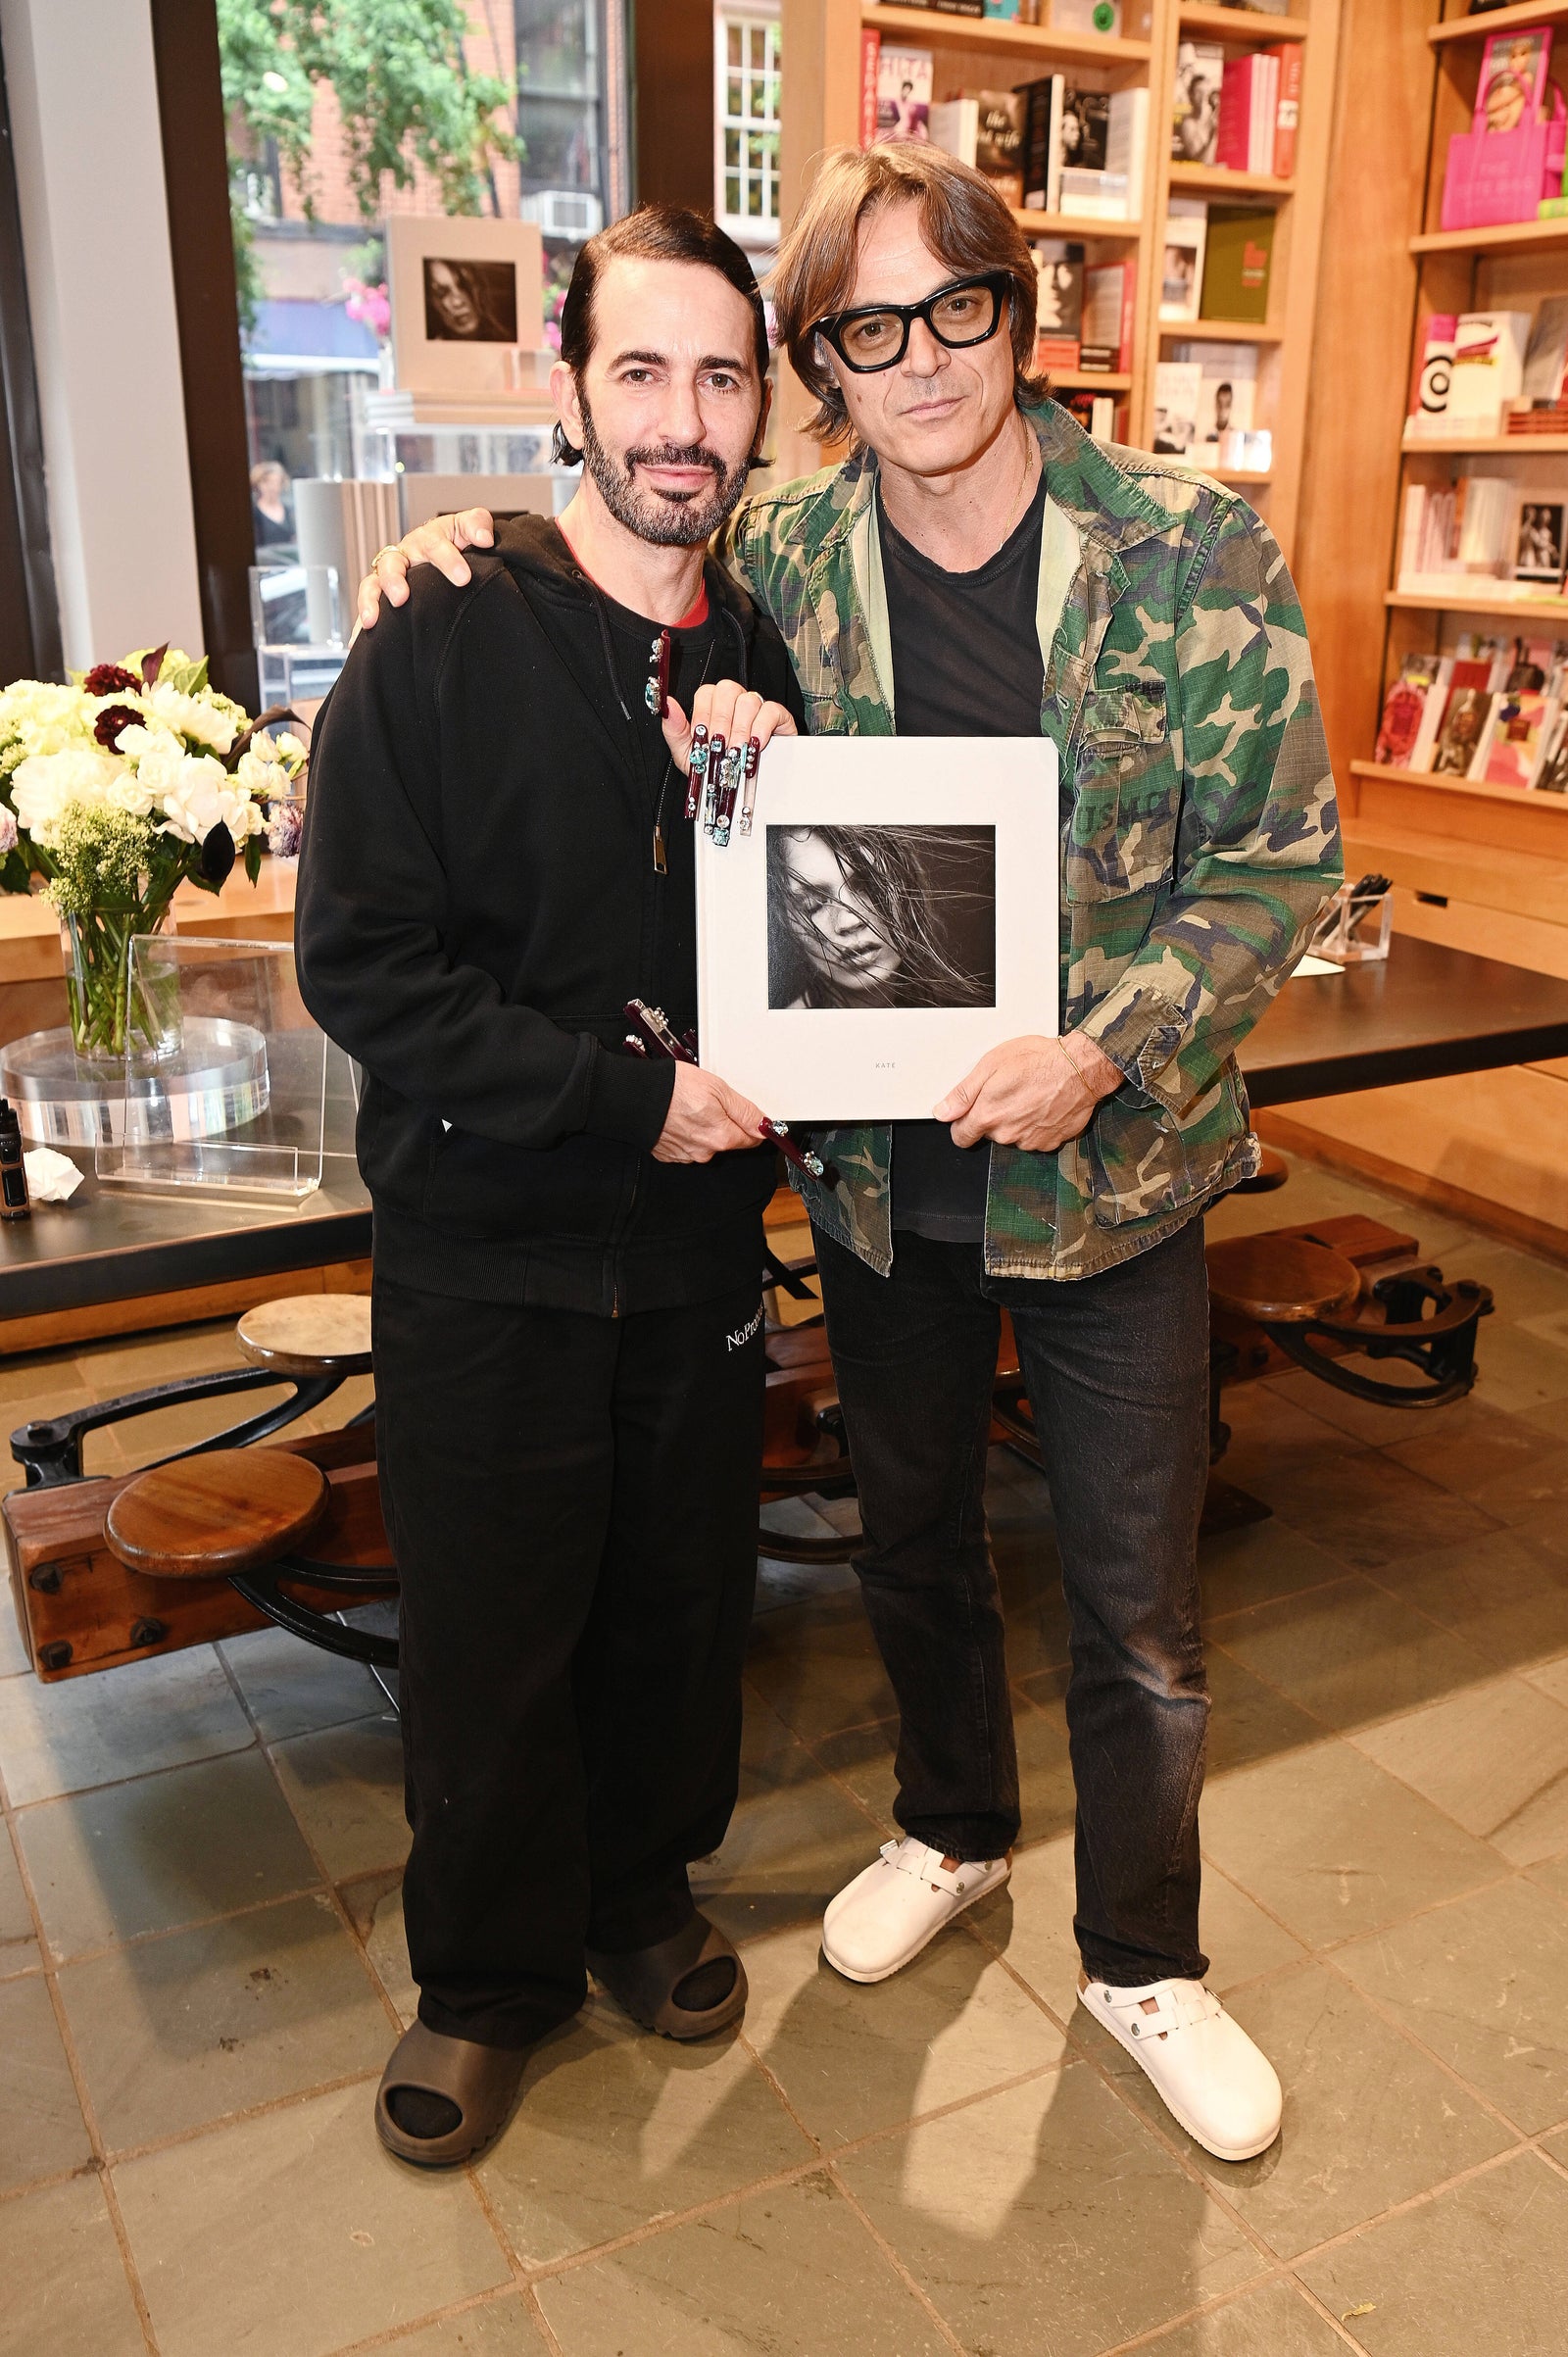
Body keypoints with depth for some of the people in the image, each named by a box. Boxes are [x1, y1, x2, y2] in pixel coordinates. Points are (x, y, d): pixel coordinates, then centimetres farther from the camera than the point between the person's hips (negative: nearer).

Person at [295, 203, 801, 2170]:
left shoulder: (766, 662, 3)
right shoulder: (438, 652, -11)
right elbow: (364, 971, -15)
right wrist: (628, 1103, -19)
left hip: (700, 1238, 4)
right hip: (485, 1252, -3)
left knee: (679, 1602, 17)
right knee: (487, 1636, 10)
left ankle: (642, 1889, 43)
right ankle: (487, 1972, 35)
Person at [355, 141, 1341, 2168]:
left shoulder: (1192, 551, -10)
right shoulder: (777, 558, -3)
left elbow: (1279, 861, -8)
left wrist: (1102, 1049, -21)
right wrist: (474, 543, -6)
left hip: (1108, 1164, -2)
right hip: (877, 1160, 3)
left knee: (1139, 1607, 9)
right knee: (912, 1529, 21)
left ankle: (1140, 1958, 35)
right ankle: (953, 1829, 49)